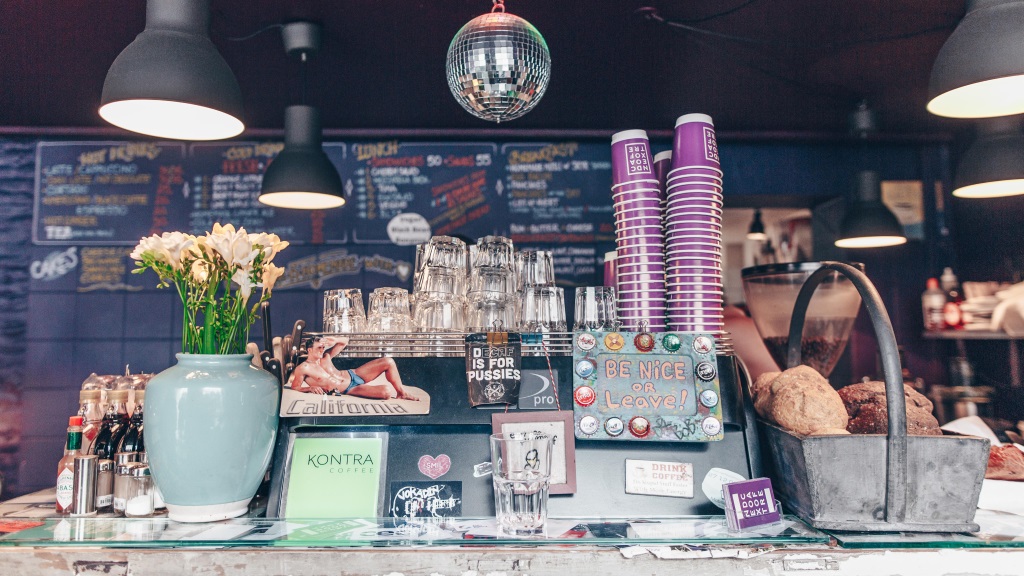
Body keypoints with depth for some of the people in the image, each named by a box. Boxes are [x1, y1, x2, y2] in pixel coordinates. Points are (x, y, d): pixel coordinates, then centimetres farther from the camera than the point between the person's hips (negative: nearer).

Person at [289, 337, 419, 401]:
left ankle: (402, 392, 7)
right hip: (349, 390, -7)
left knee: (388, 362, -7)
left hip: (353, 375, 7)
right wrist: (311, 388, -24)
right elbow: (295, 387, -7)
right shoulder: (303, 368, -12)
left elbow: (344, 342, 14)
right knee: (386, 391, -30)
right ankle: (398, 398, 7)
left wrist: (334, 341, -8)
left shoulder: (325, 356, 4)